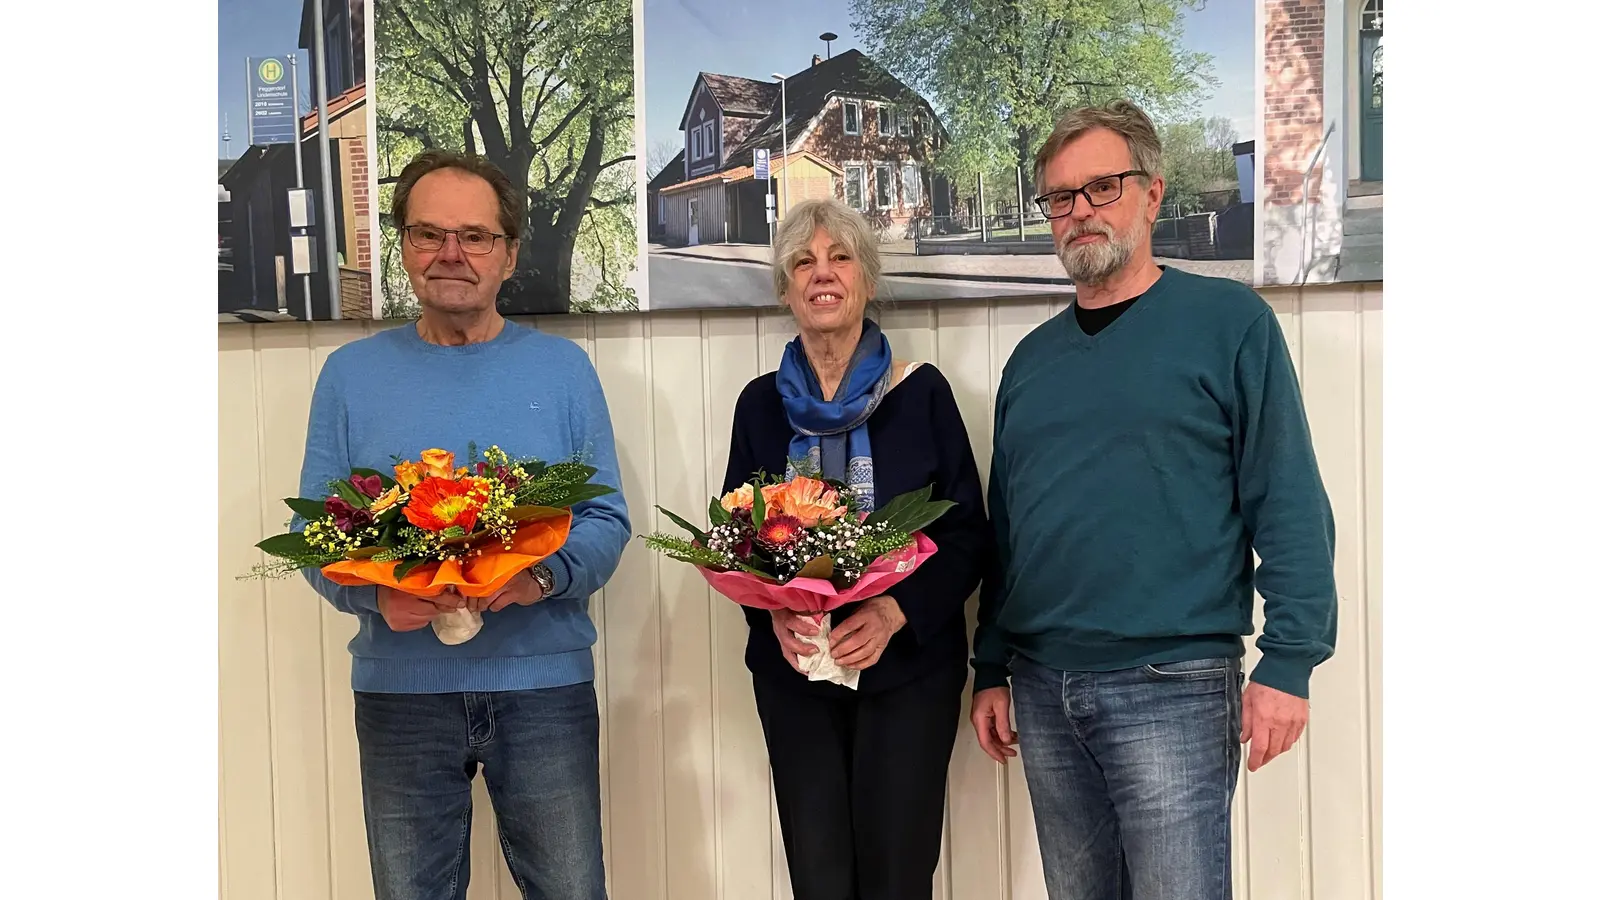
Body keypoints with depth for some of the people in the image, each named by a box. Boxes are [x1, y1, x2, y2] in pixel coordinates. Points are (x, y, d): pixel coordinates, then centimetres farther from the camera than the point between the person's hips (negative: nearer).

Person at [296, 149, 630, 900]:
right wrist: (376, 593, -18)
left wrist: (547, 575, -20)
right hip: (400, 688, 1)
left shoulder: (563, 369, 2)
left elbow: (608, 522, 1)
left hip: (545, 681, 0)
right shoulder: (350, 374, 3)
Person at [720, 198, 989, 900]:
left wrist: (895, 612, -17)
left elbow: (968, 533, -2)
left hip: (907, 664, -2)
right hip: (793, 668, 2)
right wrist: (774, 612, -12)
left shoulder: (922, 392, -1)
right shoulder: (761, 403, 6)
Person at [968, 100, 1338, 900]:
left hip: (1171, 687, -5)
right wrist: (990, 668, 13)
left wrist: (1288, 661, -13)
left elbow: (1291, 504, -7)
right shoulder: (1032, 358, 13)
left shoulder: (1229, 322, -2)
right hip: (1043, 689, 5)